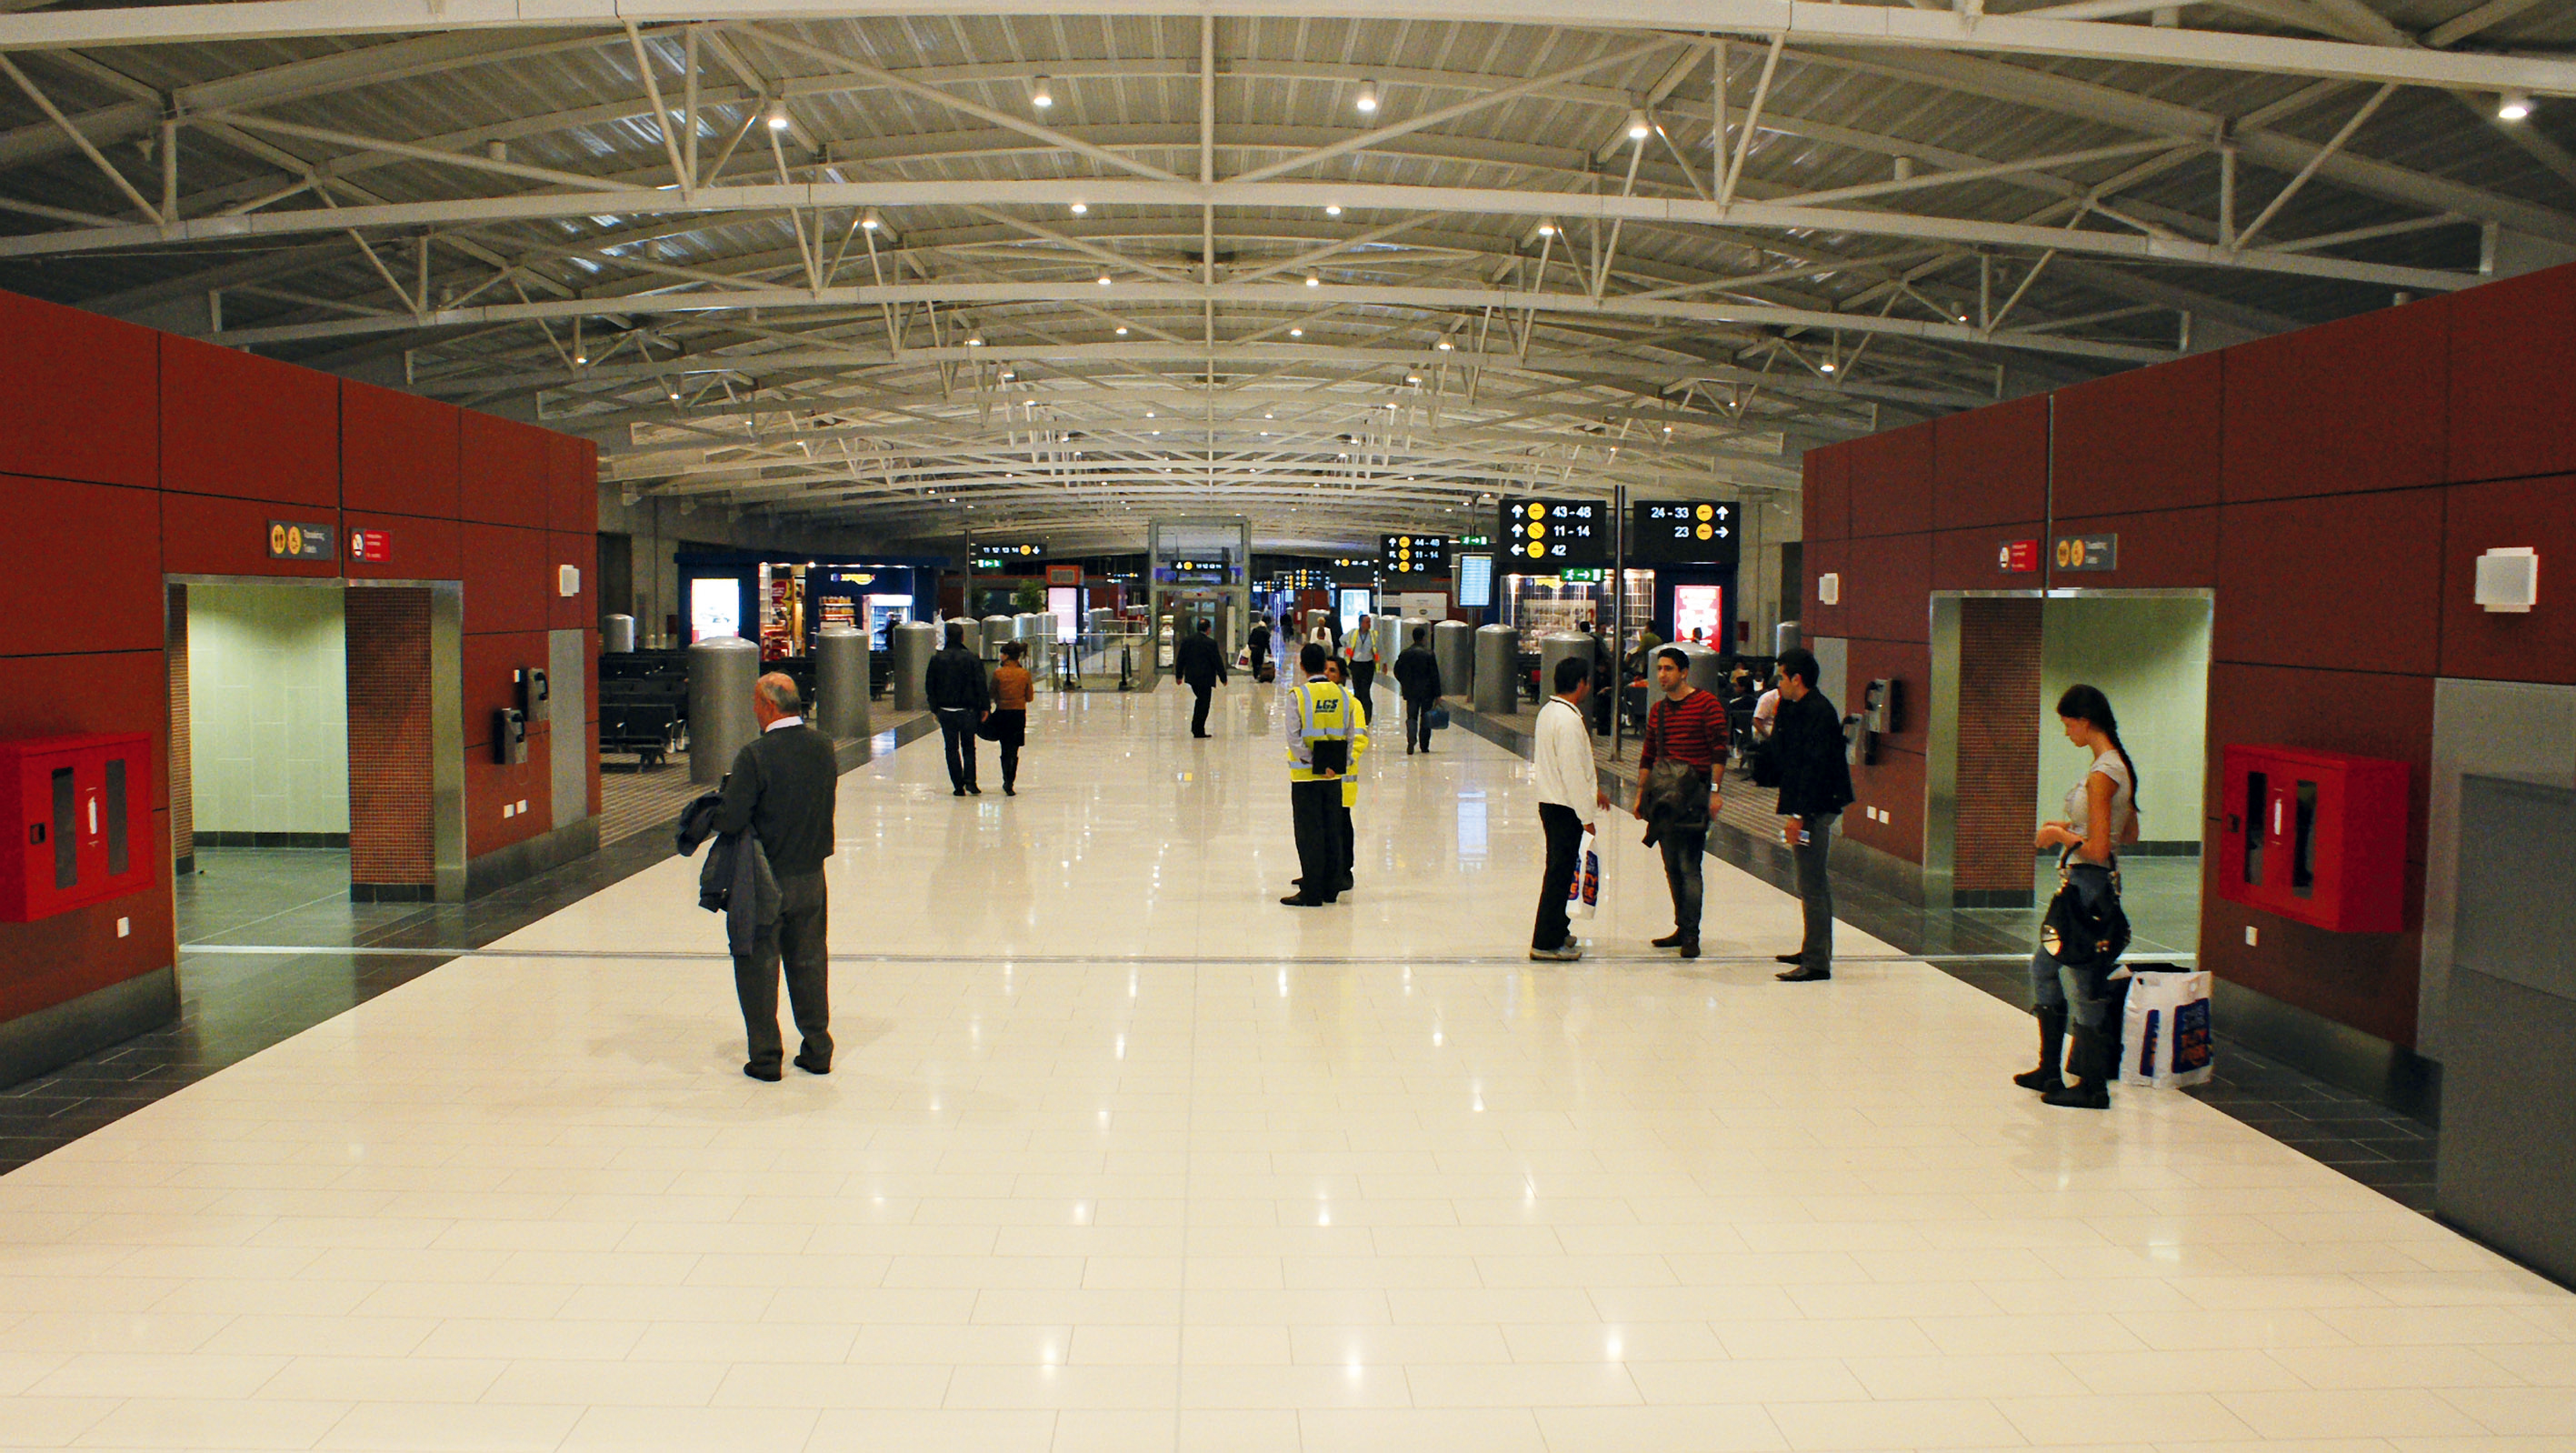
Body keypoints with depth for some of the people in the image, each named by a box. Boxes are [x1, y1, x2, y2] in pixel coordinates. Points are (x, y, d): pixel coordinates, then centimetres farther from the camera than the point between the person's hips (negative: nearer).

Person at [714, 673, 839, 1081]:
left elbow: (731, 819, -21)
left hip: (765, 879, -5)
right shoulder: (823, 747, -1)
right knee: (809, 962, 16)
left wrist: (710, 813, -1)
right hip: (810, 875, 6)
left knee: (758, 964, 7)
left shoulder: (755, 755, -20)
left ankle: (765, 1056, 11)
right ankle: (817, 1051, 22)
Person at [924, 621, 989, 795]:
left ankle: (958, 786, 5)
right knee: (969, 747, 13)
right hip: (967, 710, -1)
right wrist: (984, 707, 0)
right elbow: (980, 685, -8)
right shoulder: (971, 658, -7)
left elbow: (929, 686, 4)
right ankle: (970, 780, -4)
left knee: (952, 749, 8)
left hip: (945, 711, 1)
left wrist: (934, 708, 13)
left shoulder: (937, 659, -1)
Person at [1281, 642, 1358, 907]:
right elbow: (1349, 736, 5)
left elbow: (1294, 737, -15)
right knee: (1332, 831, 12)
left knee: (1309, 833, 0)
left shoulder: (1298, 695, -10)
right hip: (1335, 775, 4)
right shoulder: (1342, 695, 3)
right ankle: (1330, 889, 19)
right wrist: (1341, 763, 10)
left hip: (1306, 775, -4)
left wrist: (1312, 763, -11)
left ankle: (1311, 893, 3)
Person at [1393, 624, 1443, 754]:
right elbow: (1435, 675, -8)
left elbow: (1397, 671, 6)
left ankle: (1411, 741, -18)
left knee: (1411, 717, 5)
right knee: (1425, 718, 8)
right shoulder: (1428, 654, -9)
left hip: (1411, 691, 2)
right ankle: (1424, 746, 11)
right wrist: (1437, 695, -4)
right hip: (1427, 691, -2)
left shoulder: (1404, 653, 1)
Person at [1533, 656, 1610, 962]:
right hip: (1565, 807, -10)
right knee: (1560, 873, -4)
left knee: (1559, 870, 19)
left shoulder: (1548, 712, 11)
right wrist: (1586, 815, -17)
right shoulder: (1569, 719, -20)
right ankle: (1546, 942, 0)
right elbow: (1572, 770, -22)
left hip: (1550, 801, 10)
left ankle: (1556, 931, 31)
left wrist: (1593, 790, 27)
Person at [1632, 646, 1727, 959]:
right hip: (1663, 795, 7)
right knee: (1672, 866, 9)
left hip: (1694, 795, -7)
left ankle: (1691, 935, -4)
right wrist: (1640, 795, 16)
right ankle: (1682, 929, 19)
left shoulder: (1707, 704, -5)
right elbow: (1648, 756, 20)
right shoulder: (1657, 711, 15)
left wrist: (1714, 790, -15)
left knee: (1689, 866, -9)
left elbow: (1719, 750, -8)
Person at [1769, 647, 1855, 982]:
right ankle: (1814, 951, 28)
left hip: (1818, 807, -11)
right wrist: (1781, 709, 10)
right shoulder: (1795, 709, 15)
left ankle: (1817, 963, -6)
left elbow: (1815, 767, -21)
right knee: (1814, 882, 17)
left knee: (1812, 885, -8)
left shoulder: (1818, 712, -16)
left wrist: (1799, 814, -23)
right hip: (1806, 806, 11)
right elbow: (1780, 759, 15)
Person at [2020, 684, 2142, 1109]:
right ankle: (2050, 1072, 26)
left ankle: (2093, 1086, 8)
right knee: (2045, 968, 18)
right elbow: (2130, 834, 18)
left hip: (2088, 884, -10)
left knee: (2080, 982, -1)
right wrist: (2074, 827, 13)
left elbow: (2097, 849, -23)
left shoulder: (2101, 774, -20)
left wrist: (2061, 835, -7)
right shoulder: (2119, 765, 10)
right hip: (2084, 884, 10)